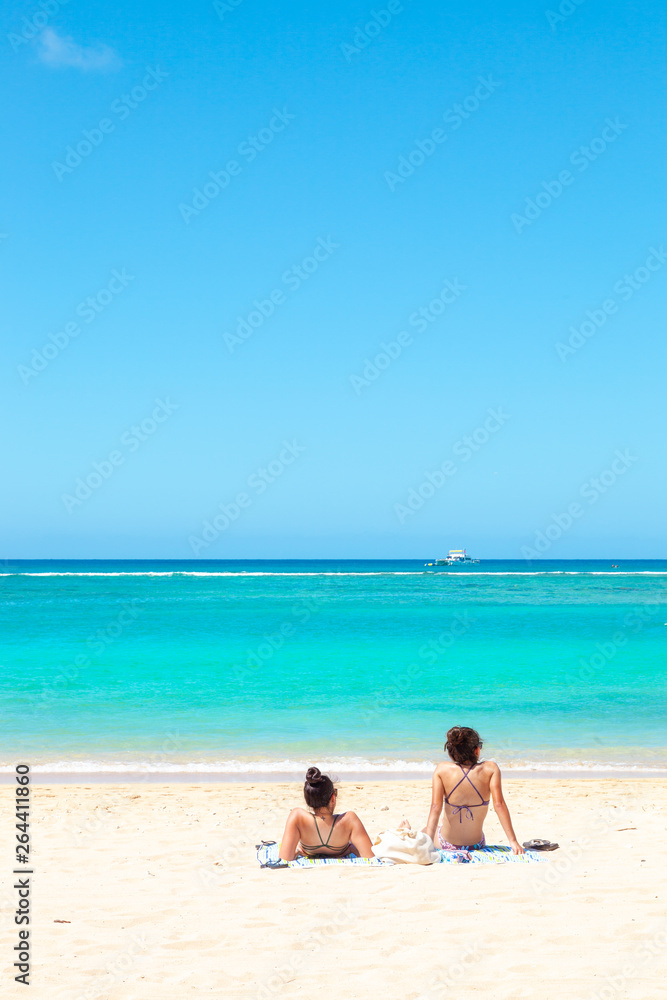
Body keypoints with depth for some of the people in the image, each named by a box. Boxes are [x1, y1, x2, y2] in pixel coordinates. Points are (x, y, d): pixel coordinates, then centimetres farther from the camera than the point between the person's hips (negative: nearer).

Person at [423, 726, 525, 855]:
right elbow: (499, 805, -17)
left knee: (424, 831, 35)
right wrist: (513, 842, -16)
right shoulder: (490, 769, -11)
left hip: (446, 844, -1)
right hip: (477, 845, 1)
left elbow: (435, 807, -18)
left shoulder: (442, 769, -12)